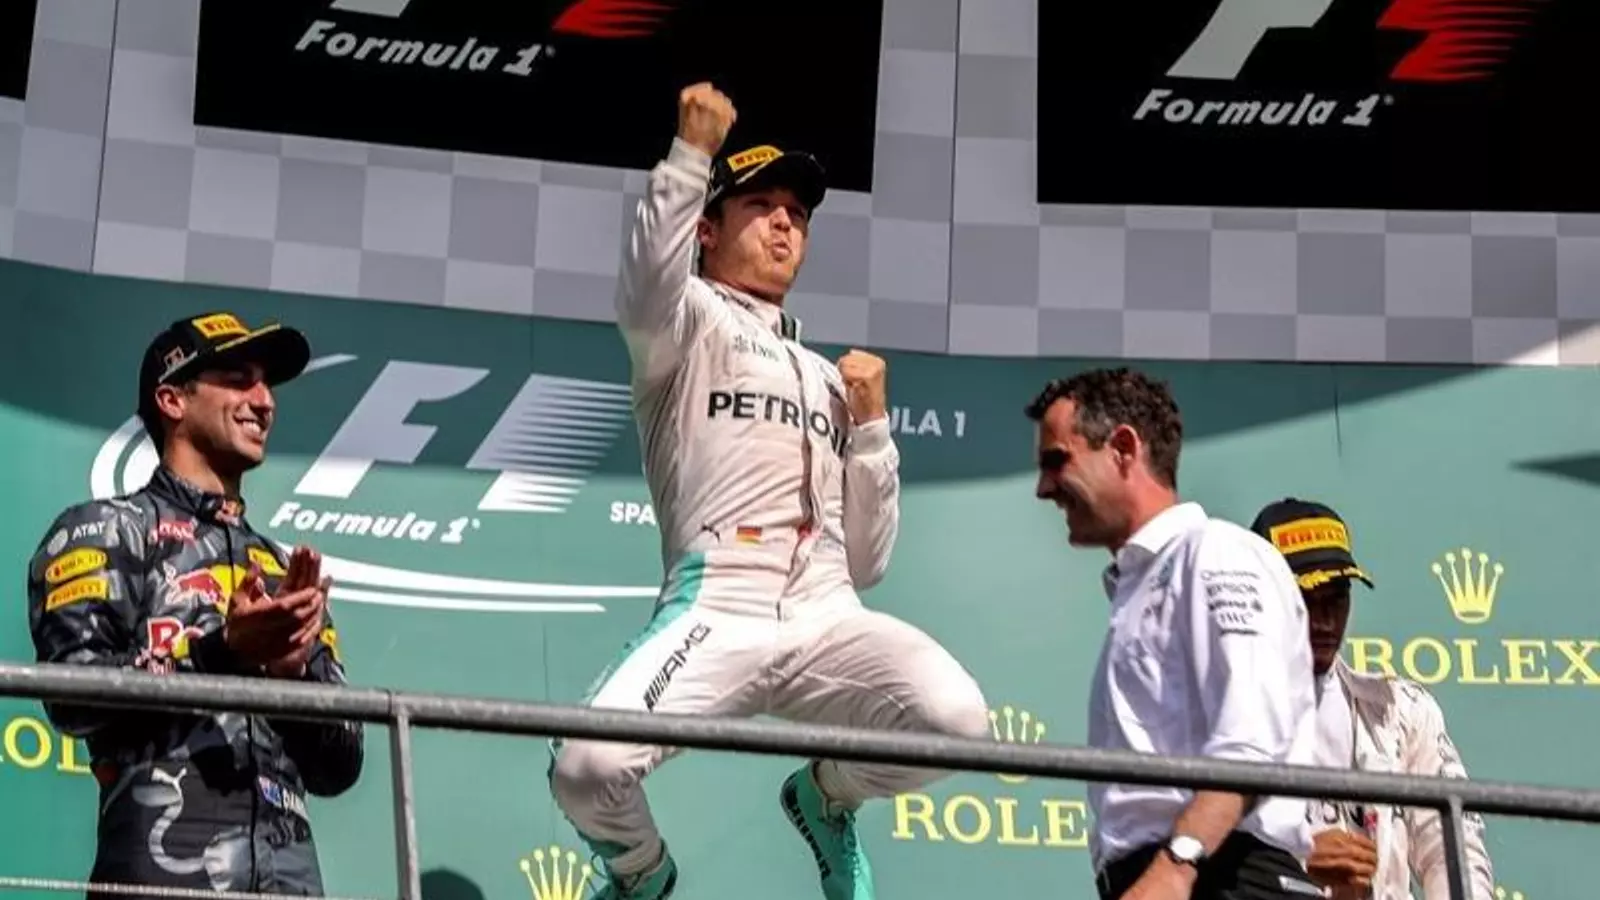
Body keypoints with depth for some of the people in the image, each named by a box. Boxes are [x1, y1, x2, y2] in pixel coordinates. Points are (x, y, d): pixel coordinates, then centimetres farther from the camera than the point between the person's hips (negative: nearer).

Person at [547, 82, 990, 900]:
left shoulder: (829, 379, 32)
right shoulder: (688, 327, 16)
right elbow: (646, 290, -14)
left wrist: (871, 424, 15)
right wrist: (691, 157, -23)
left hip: (827, 618, 4)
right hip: (717, 612, -4)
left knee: (957, 718, -27)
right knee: (589, 767, -30)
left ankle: (826, 798, 10)